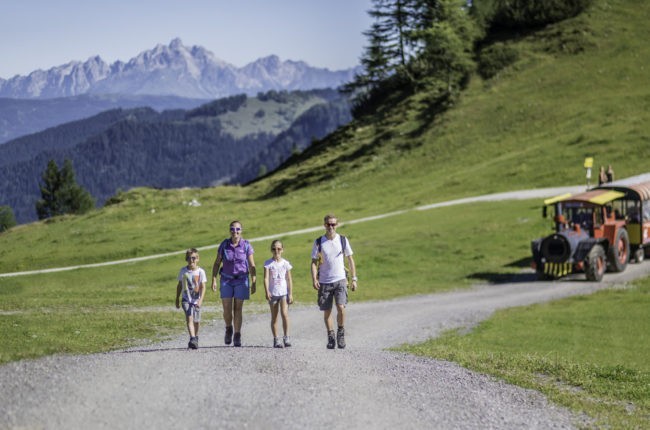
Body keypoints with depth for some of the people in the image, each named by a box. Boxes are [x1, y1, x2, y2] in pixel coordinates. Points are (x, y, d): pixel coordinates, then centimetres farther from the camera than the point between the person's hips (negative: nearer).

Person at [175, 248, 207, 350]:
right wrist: (177, 299, 12)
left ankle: (195, 338, 33)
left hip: (196, 300, 0)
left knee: (196, 321, 11)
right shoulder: (183, 270, 0)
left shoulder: (200, 271, -6)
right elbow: (179, 285, 11)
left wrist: (200, 300, -20)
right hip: (186, 299, 0)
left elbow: (203, 287, -8)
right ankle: (193, 339, -29)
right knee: (189, 319, -18)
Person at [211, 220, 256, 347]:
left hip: (241, 280, -1)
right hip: (226, 280, 1)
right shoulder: (224, 245, -2)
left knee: (238, 309, -1)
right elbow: (217, 263, 4)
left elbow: (252, 266, -1)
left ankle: (237, 337, 6)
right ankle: (229, 329, 24)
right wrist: (214, 280, -3)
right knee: (227, 309, -4)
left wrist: (253, 283, -5)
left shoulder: (246, 245, -4)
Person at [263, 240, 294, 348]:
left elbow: (289, 279, 6)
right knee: (274, 317, 5)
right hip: (273, 293, 0)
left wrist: (290, 294, 0)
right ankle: (276, 340, 11)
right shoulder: (268, 263, 0)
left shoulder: (286, 263, 4)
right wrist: (267, 291, -21)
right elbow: (266, 278, -8)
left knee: (284, 314, -15)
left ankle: (286, 338, -10)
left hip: (284, 292, 0)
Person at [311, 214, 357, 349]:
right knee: (327, 311, 3)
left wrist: (354, 279, 6)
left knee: (341, 308, -17)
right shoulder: (319, 242, 2)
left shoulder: (343, 240, 4)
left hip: (340, 280, -1)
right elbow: (314, 262, 3)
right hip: (324, 282, 1)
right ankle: (331, 337, 17)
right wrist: (314, 279, -11)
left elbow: (350, 259, 11)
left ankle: (341, 333, 4)